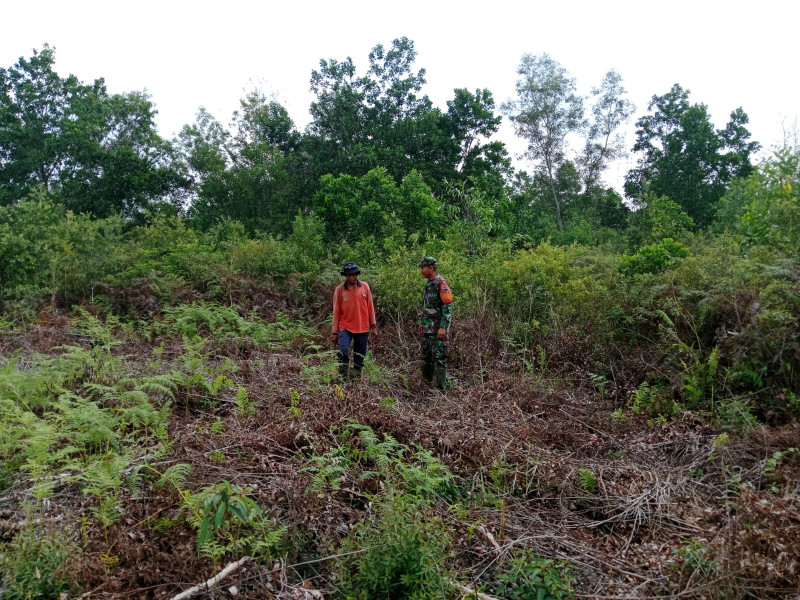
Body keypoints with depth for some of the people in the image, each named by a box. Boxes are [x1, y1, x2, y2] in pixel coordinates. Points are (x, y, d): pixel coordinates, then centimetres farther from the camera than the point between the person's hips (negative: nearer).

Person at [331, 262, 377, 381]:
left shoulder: (365, 286, 1)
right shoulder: (339, 289, -3)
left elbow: (370, 307, 6)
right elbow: (336, 312, 0)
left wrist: (373, 325, 4)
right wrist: (335, 332, 0)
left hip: (363, 328, 2)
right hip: (345, 327, -2)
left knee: (360, 358, 8)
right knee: (343, 351, -20)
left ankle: (357, 379, 24)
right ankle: (343, 379, -5)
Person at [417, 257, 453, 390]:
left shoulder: (441, 284, -16)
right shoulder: (428, 283, 12)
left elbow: (448, 306, -20)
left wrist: (443, 327, -23)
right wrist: (422, 322, 22)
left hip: (438, 328, -9)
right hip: (427, 327, 9)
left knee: (439, 357, -5)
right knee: (426, 355, 16)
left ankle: (440, 386, 1)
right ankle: (426, 381, 28)